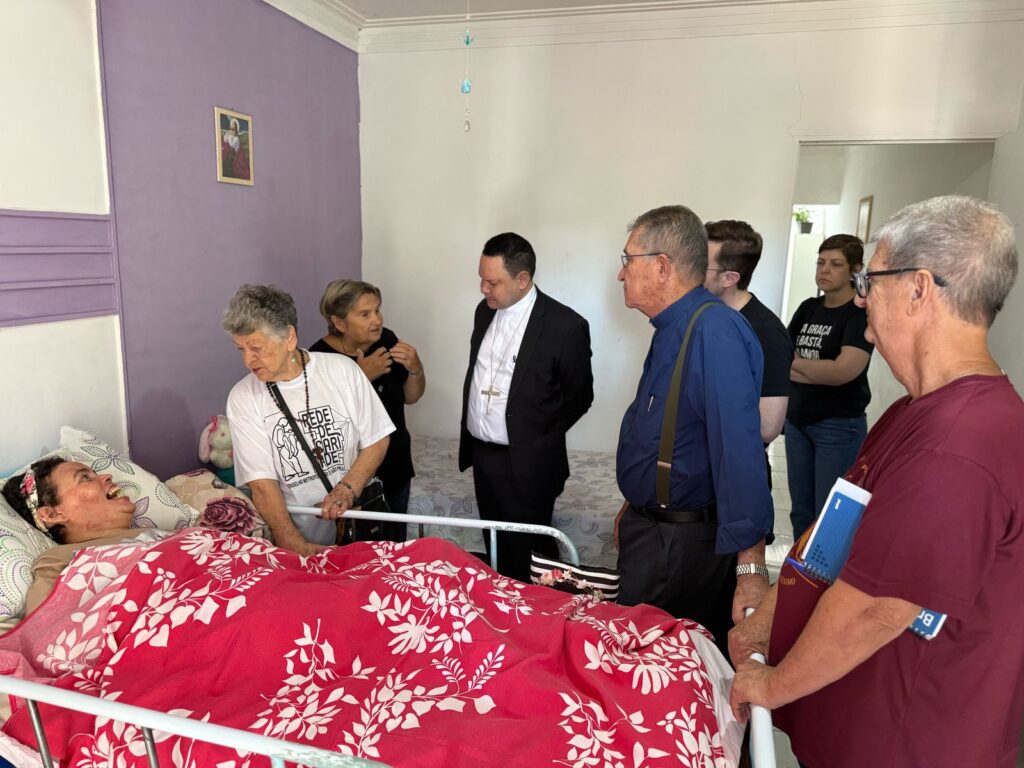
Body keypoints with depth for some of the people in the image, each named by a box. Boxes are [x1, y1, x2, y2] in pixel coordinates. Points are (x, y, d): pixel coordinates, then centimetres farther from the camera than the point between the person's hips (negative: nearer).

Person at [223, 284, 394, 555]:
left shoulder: (342, 369, -6)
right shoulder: (242, 399, -7)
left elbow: (376, 441, -1)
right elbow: (262, 482, -12)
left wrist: (347, 489, -16)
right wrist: (293, 544, -23)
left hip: (360, 520, 1)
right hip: (298, 532, 0)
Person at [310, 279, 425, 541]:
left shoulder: (386, 339, -5)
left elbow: (410, 397, 5)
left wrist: (415, 369, -14)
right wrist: (360, 377, -32)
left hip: (396, 463, 5)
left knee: (396, 543, 19)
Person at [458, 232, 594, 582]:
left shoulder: (565, 325, -16)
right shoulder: (485, 311, 5)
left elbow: (579, 396, -7)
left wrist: (538, 440, -3)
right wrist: (470, 435, 11)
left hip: (525, 464, -6)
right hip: (481, 454, 7)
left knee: (529, 558, 6)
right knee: (497, 550, 20)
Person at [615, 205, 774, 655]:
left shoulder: (715, 334, -24)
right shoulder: (673, 329, 8)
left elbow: (740, 451, -30)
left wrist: (751, 567, -31)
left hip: (681, 545, -9)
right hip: (651, 525, 9)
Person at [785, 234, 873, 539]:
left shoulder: (862, 313, -9)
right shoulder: (808, 308, 8)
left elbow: (843, 370, -22)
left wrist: (795, 362, -8)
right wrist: (822, 372, -14)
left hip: (839, 425, -6)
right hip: (797, 419, 6)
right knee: (801, 511, 15)